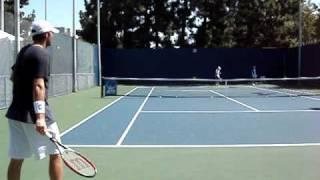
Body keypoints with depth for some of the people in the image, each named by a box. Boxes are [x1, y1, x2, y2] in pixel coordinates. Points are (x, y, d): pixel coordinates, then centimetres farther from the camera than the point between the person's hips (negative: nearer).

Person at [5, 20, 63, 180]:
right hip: (34, 114, -8)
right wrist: (40, 117, -29)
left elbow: (13, 77, 28)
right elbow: (38, 86, -23)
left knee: (16, 159, 9)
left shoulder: (24, 51, 14)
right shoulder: (41, 53, -12)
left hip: (16, 113, 8)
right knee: (55, 153, 5)